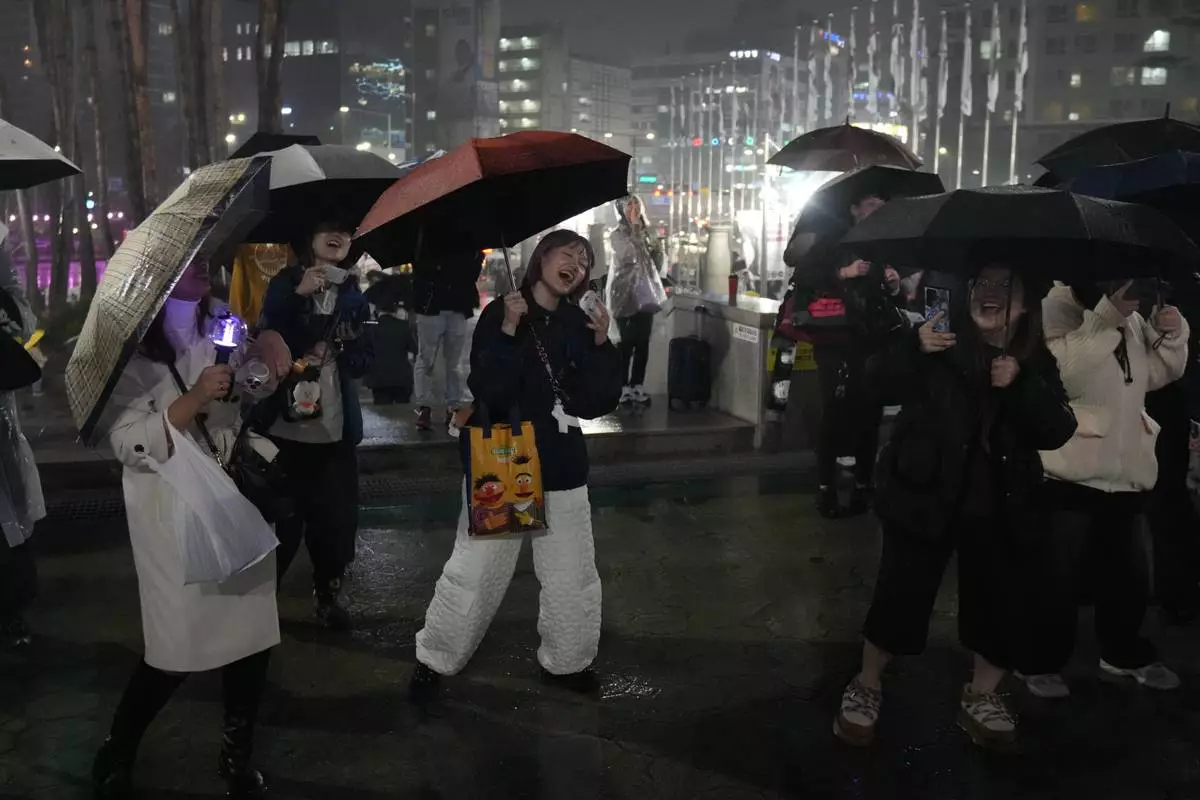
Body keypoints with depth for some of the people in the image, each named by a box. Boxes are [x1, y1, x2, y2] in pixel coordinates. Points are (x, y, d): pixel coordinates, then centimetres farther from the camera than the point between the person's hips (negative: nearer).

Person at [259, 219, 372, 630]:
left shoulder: (352, 292, 10)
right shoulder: (285, 283, 1)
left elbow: (364, 356, 11)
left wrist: (332, 352, -9)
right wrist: (298, 295, -20)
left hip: (336, 424, 3)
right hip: (286, 420, -3)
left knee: (337, 514, 5)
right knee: (281, 514, -1)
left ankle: (329, 591, 24)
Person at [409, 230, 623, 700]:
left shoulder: (579, 326, 3)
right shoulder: (499, 315, -8)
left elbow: (598, 403, -3)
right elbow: (489, 392, -19)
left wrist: (601, 346, -13)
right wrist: (509, 332, -25)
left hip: (562, 468, 4)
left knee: (573, 576, 11)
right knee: (473, 571, 1)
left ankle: (566, 662, 32)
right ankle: (434, 660, 22)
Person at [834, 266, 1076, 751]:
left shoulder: (1037, 364, 4)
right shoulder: (944, 343, -3)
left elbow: (1057, 432, -7)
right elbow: (880, 374, -14)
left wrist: (1018, 387, -22)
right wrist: (914, 347, -33)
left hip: (997, 509, 3)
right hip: (923, 498, -3)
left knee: (999, 602, 9)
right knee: (900, 595, 1)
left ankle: (981, 697, 33)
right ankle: (866, 687, 23)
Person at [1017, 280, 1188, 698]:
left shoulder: (1132, 320, 8)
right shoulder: (1059, 306, -12)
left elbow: (1158, 373, 16)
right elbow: (1067, 373, -26)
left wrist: (1171, 335, -2)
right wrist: (1106, 318, -29)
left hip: (1124, 473, 7)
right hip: (1070, 474, -7)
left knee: (1128, 572, 20)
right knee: (1057, 577, 2)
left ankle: (1125, 653, 40)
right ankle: (1041, 662, 20)